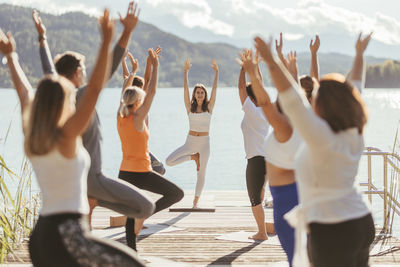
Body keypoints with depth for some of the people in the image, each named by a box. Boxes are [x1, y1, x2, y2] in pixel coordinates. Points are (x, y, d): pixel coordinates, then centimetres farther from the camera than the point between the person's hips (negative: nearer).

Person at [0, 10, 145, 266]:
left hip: (41, 233, 8)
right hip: (68, 234, -8)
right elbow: (95, 89, -18)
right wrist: (107, 42, -20)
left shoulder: (32, 138, 8)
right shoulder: (66, 136, -10)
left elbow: (24, 92, 23)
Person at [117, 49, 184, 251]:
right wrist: (155, 66, -10)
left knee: (131, 215, 14)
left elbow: (125, 94, 18)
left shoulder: (120, 118, 3)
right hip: (141, 173, -7)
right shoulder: (137, 119, -14)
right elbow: (151, 92, -16)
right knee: (176, 194, 5)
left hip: (124, 173, 7)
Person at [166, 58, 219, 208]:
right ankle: (193, 157, 7)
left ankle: (196, 201, 15)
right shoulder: (190, 107, 3)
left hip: (204, 142, -1)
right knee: (169, 162, -14)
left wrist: (216, 72, -6)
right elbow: (185, 89, -2)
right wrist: (186, 72, -5)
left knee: (201, 174, 2)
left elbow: (215, 88, -2)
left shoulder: (209, 107, 2)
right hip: (190, 141, 1)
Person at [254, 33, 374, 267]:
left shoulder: (322, 138, -21)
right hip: (363, 223, 8)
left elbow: (294, 101, -30)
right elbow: (355, 89, 14)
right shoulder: (353, 133, 0)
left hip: (333, 232, -8)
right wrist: (359, 55, 28)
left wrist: (271, 61, -30)